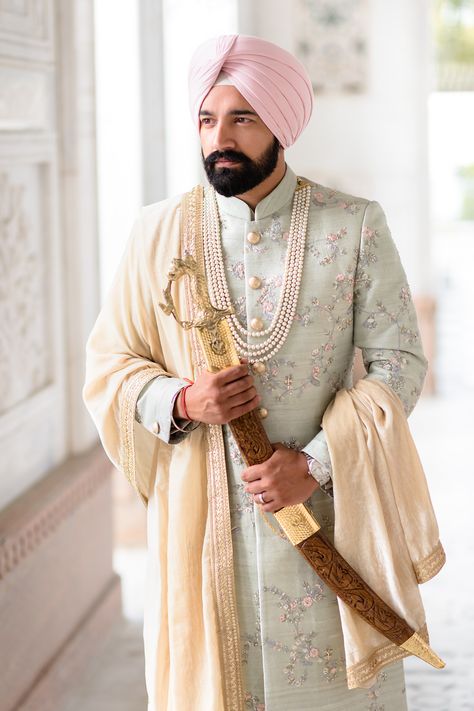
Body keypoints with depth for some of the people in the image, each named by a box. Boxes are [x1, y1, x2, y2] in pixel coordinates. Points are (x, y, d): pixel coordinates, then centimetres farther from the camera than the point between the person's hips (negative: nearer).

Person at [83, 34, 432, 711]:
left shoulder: (356, 227, -1)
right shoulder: (159, 232, 3)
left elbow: (400, 363, -2)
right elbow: (108, 362, 7)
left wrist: (315, 464, -13)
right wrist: (182, 401, -13)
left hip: (326, 508, -1)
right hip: (199, 520, 1)